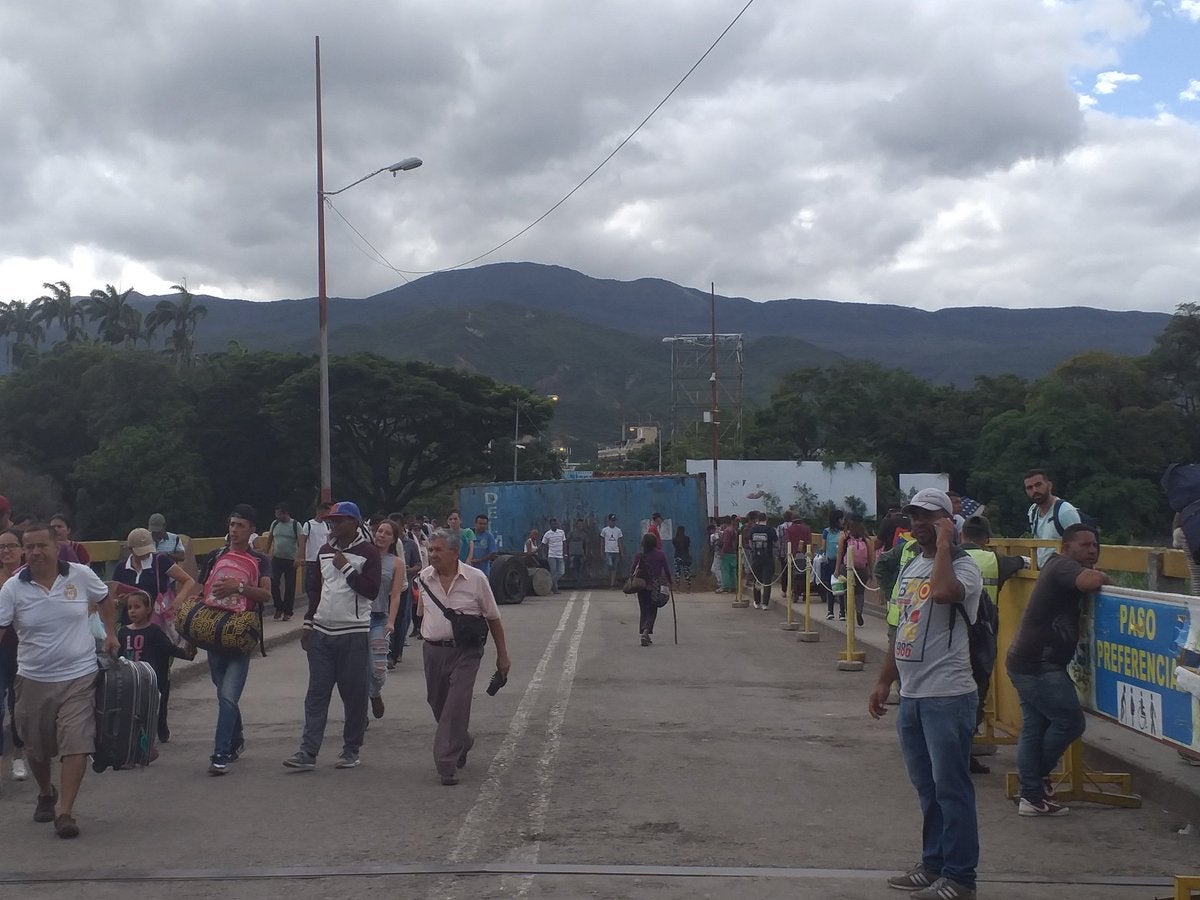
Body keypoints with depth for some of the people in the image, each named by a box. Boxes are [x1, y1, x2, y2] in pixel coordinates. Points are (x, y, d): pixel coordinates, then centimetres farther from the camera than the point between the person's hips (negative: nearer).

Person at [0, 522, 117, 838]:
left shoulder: (81, 575, -5)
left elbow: (103, 598, 15)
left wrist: (111, 633, 10)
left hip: (79, 676, -1)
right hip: (33, 680, 2)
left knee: (76, 744, -12)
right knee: (36, 747, 16)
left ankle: (65, 812, -9)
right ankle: (45, 794, 43)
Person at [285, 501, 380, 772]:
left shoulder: (367, 552, -5)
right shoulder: (325, 551, 14)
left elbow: (371, 591, -15)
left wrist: (346, 567, -15)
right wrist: (308, 624, 17)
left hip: (354, 635, -5)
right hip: (321, 632, 5)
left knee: (354, 694, 3)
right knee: (316, 693, 2)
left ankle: (351, 750, 14)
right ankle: (308, 752, 0)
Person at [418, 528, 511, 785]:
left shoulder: (476, 579, -5)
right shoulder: (424, 578, 3)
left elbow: (493, 619, 2)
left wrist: (502, 655, 3)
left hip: (465, 651, -4)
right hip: (433, 650, 4)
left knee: (456, 706, -12)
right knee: (437, 704, 13)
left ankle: (446, 764, -9)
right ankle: (463, 742, 39)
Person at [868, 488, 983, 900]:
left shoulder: (963, 567, -10)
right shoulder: (911, 567, 15)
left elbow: (942, 591, -36)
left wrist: (943, 543, -21)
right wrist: (884, 681, 21)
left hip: (947, 696, -8)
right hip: (911, 695, 9)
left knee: (951, 788, -2)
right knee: (926, 787, 16)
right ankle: (933, 865, 26)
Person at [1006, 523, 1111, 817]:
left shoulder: (1057, 566, 19)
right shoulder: (1062, 565, -13)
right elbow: (1090, 581, -31)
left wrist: (1097, 575, 5)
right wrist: (1106, 579, -12)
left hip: (1026, 663, 11)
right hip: (1039, 664, -11)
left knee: (1034, 728, 10)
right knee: (1070, 721, -4)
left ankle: (1032, 797, 14)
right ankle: (1038, 776, 14)